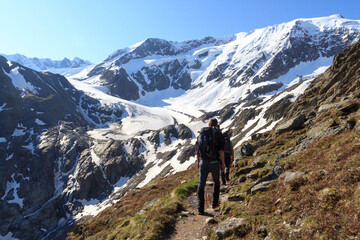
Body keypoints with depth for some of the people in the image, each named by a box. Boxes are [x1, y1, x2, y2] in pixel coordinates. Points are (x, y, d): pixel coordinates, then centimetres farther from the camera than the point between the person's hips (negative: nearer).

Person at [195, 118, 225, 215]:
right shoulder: (218, 134, -4)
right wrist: (223, 163, -2)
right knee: (216, 182, 22)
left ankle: (200, 208, 0)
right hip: (214, 163, -2)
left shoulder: (201, 133, 8)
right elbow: (221, 150, -11)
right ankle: (214, 203, 28)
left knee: (201, 185, 5)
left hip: (203, 162, 2)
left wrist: (198, 162, 21)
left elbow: (197, 149, 11)